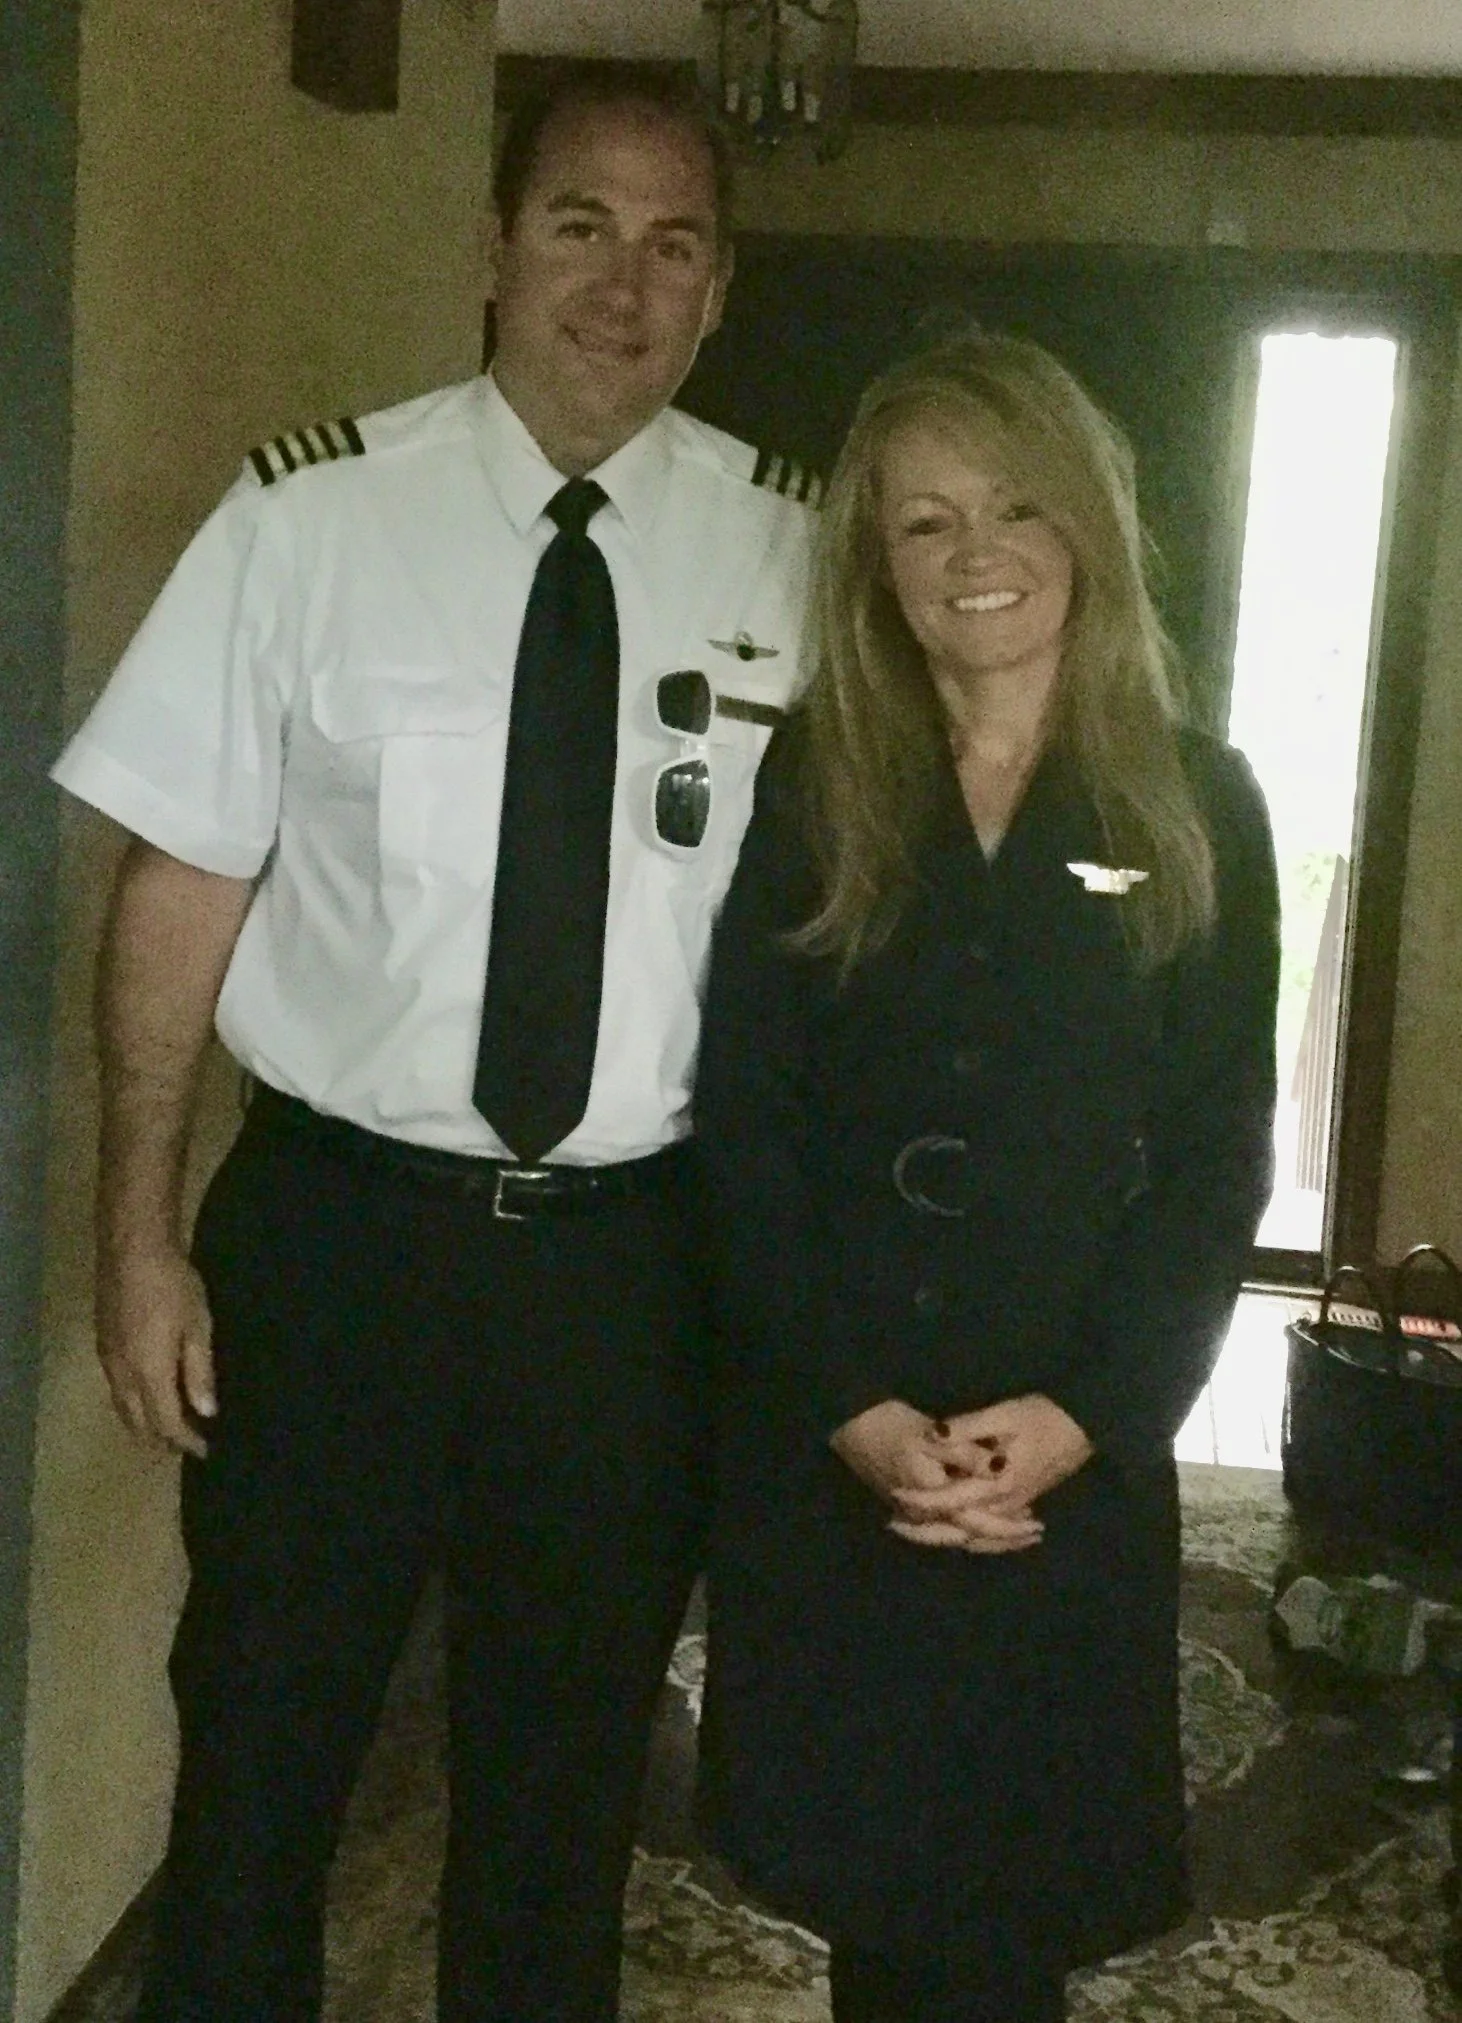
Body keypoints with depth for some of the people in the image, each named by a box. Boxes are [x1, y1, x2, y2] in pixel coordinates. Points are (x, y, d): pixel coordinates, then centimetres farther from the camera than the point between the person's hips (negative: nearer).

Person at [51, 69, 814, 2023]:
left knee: (567, 1770, 19)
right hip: (336, 1220, -1)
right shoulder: (313, 517, -7)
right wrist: (141, 1232, -6)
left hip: (634, 1254, 2)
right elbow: (182, 878, -5)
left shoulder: (785, 556, -2)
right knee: (260, 1746, 14)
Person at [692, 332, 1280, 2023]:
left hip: (1074, 1456, 0)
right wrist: (858, 1410, -13)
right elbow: (742, 1125, -3)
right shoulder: (804, 793, 2)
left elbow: (1219, 1153, -1)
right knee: (865, 1884, 11)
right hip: (819, 1449, 1)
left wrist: (1076, 1417, -12)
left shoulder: (1195, 806, 2)